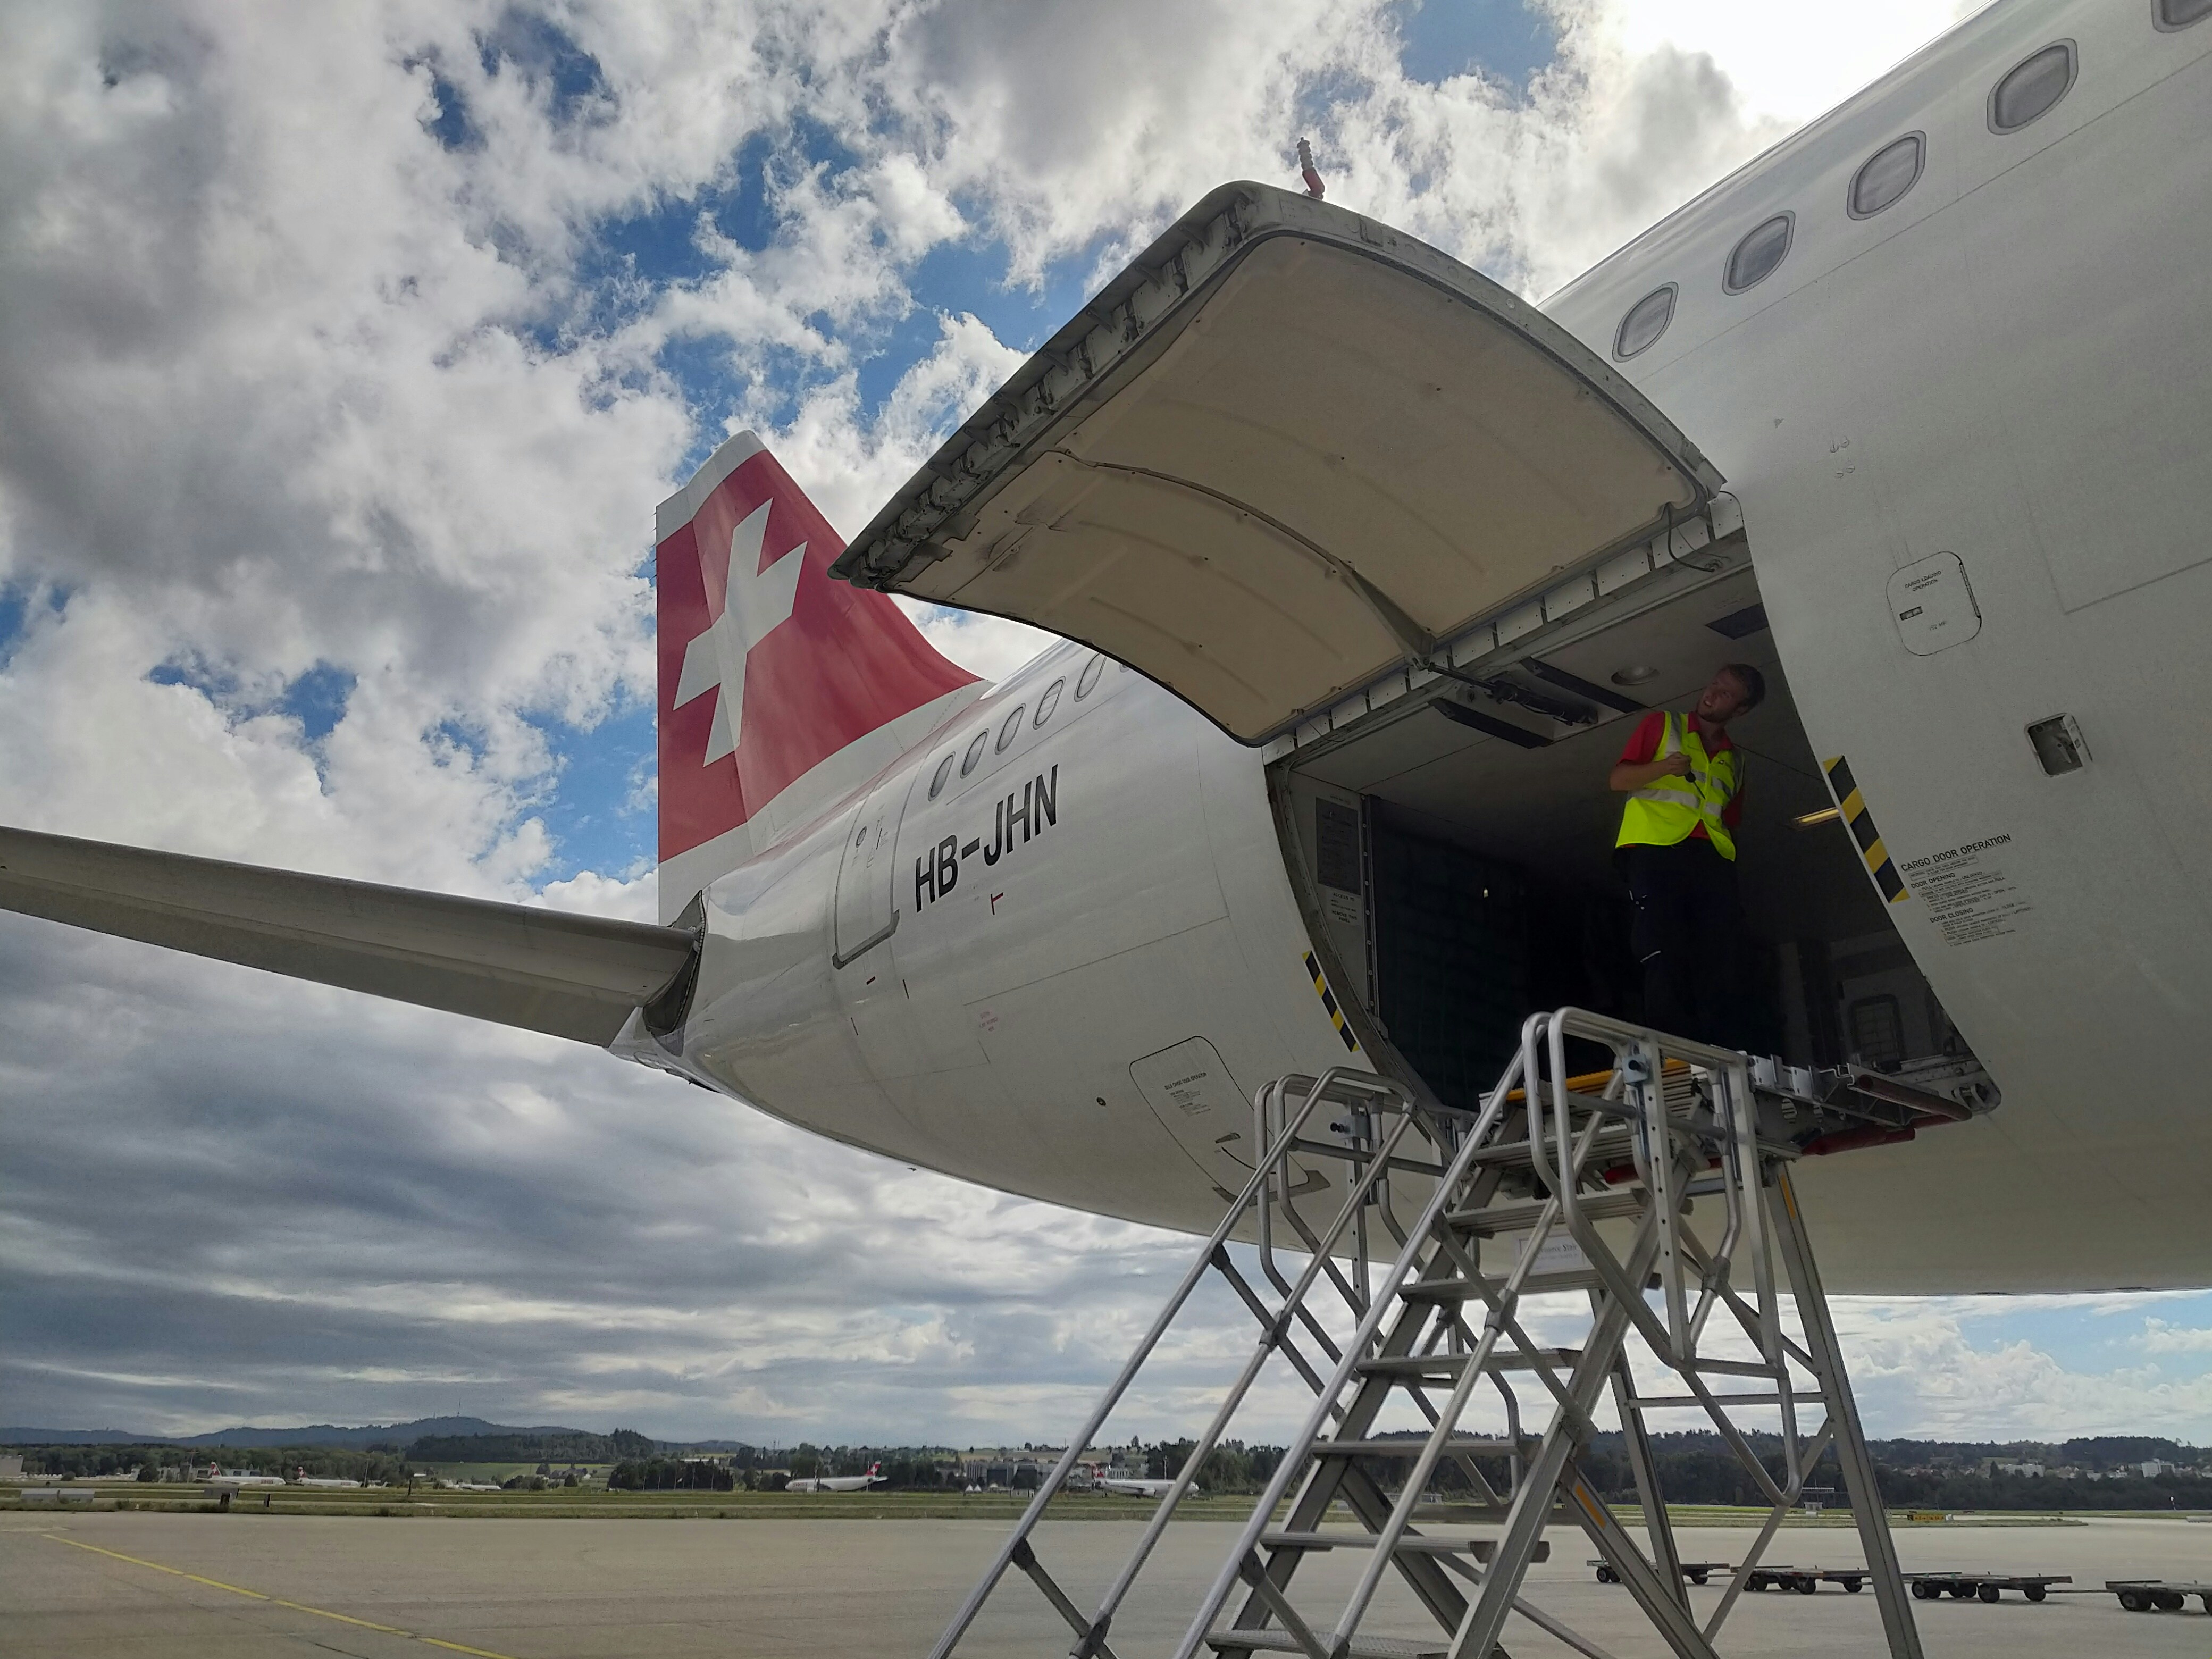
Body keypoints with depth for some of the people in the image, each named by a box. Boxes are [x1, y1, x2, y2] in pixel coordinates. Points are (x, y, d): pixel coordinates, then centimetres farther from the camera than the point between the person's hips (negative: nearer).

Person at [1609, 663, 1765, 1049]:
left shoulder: (1733, 761, 30)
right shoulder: (1662, 724, 18)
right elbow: (1619, 778, 8)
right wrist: (1664, 768, -11)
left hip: (1714, 861, 4)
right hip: (1656, 850, -4)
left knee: (1724, 972, -9)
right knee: (1666, 964, -17)